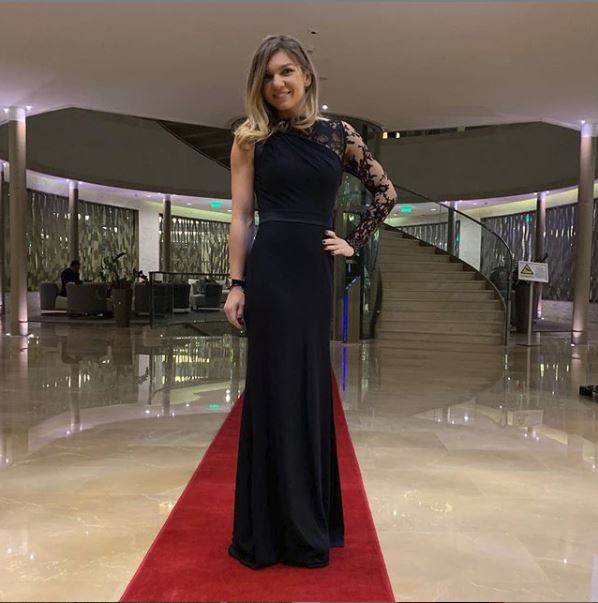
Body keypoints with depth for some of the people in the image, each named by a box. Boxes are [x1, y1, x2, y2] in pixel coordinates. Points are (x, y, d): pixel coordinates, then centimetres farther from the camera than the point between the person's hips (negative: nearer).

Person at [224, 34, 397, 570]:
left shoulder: (338, 135, 7)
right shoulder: (251, 139, 3)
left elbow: (386, 193, 13)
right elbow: (240, 216, -1)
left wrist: (354, 243, 7)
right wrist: (237, 284, -6)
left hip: (315, 273, 2)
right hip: (270, 271, -2)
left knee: (310, 392, 10)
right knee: (275, 392, 2)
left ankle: (308, 525, 27)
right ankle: (274, 528, 17)